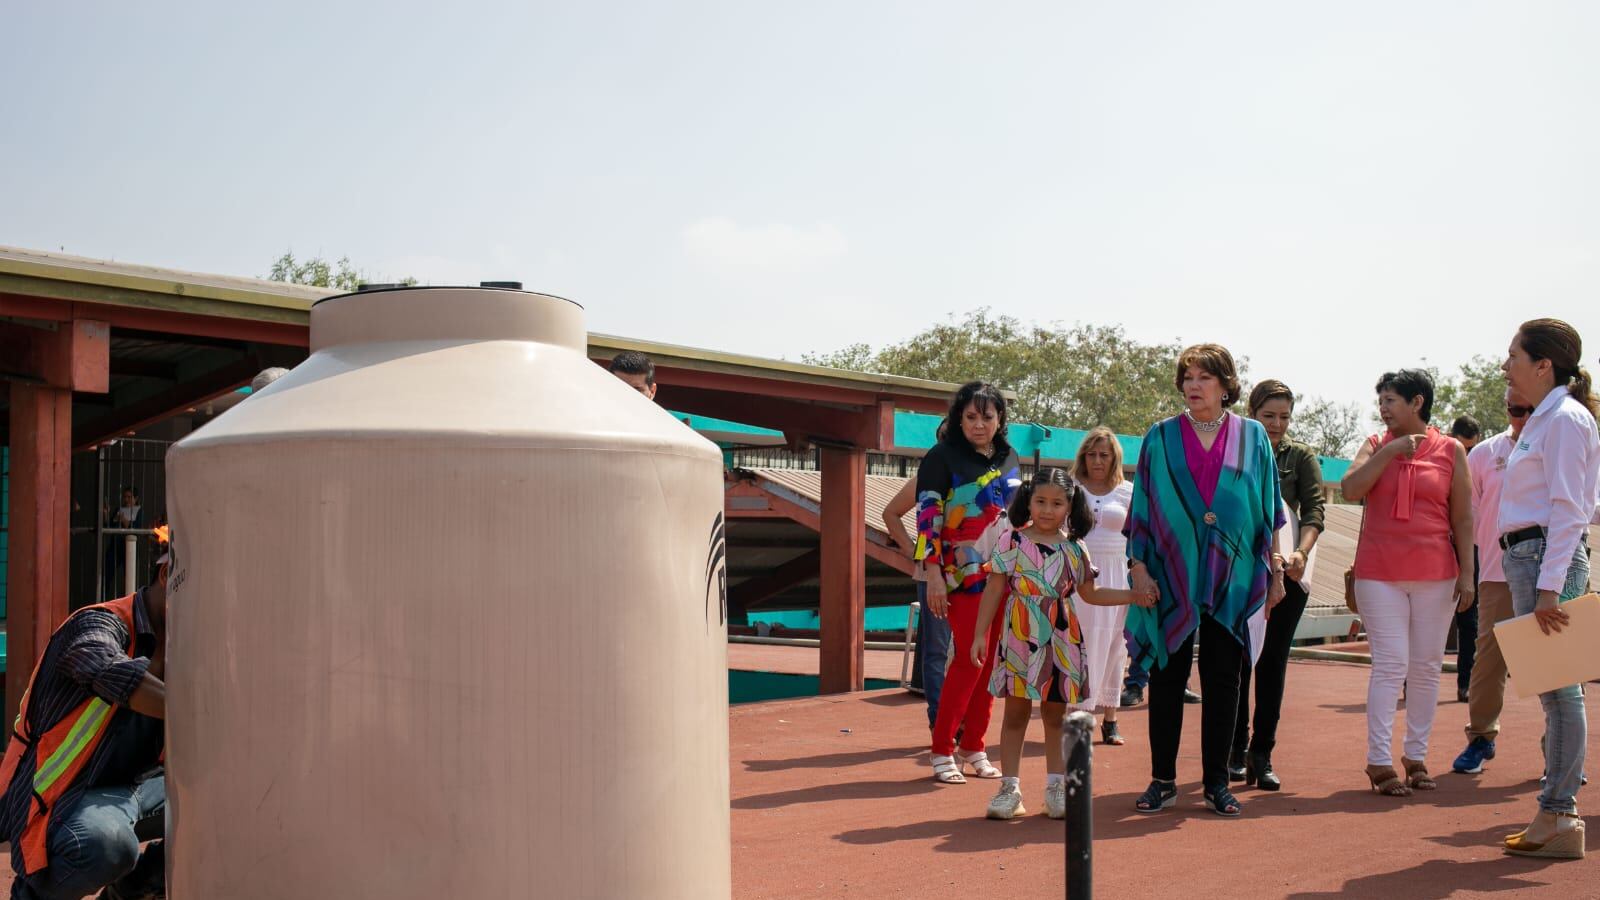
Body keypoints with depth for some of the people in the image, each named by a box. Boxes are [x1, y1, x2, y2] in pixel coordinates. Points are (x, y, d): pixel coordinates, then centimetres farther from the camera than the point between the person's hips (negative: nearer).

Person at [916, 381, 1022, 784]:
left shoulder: (1009, 458, 14)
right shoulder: (942, 457, -4)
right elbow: (927, 516, -10)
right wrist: (933, 575, -17)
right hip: (964, 575, -6)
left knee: (992, 660, 5)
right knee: (969, 658, -10)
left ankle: (973, 748, 14)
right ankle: (942, 751, -1)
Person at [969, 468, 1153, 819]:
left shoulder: (1074, 547, 6)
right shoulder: (1011, 540, -3)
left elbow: (1089, 593, 16)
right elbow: (994, 589, -1)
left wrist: (1133, 595, 9)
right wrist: (980, 633, -2)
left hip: (1061, 639, 3)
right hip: (1019, 637, -2)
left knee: (1055, 712, 9)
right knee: (1016, 711, 3)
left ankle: (1056, 785, 17)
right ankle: (1010, 786, 9)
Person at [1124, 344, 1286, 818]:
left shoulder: (1253, 437, 7)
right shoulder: (1161, 438, 5)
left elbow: (1267, 511, 10)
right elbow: (1143, 506, 4)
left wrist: (1275, 568, 6)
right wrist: (1138, 566, -4)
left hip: (1231, 578, 1)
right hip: (1172, 575, 0)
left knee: (1223, 680, 4)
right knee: (1167, 676, 3)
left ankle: (1217, 781, 13)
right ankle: (1163, 779, 11)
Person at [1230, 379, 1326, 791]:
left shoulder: (1301, 456, 9)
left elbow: (1314, 509, -2)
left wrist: (1302, 552, -20)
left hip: (1286, 571, 1)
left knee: (1273, 661, 3)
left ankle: (1262, 754, 9)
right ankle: (1237, 750, 9)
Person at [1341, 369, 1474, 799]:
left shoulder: (1450, 451, 5)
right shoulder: (1375, 445, 7)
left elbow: (1463, 517, 6)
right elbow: (1351, 489, -9)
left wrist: (1467, 573, 1)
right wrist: (1390, 451, -13)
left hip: (1435, 574, 1)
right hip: (1380, 574, -1)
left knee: (1427, 666, 6)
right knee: (1390, 665, -6)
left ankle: (1417, 757, 16)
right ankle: (1379, 761, -2)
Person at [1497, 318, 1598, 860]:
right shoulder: (1542, 420, 18)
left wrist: (1550, 587, -21)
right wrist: (1537, 580, 17)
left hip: (1549, 555, -10)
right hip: (1525, 556, 10)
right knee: (1550, 688, 10)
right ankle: (1557, 814, 14)